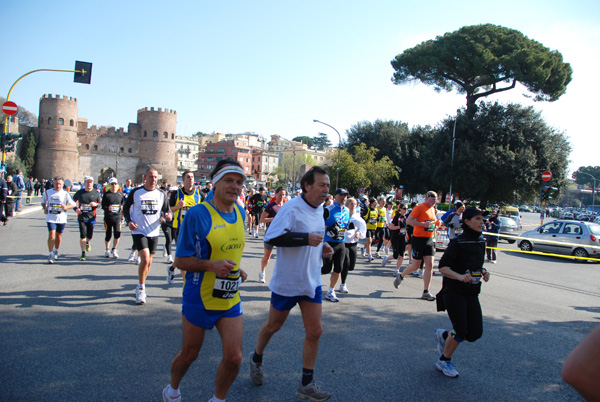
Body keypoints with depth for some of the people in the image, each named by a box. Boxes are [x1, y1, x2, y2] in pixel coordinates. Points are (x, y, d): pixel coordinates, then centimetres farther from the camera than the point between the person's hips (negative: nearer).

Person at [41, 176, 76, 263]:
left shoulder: (65, 193, -2)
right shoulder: (47, 192, 3)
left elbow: (73, 204, 0)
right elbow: (43, 202, 20)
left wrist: (66, 207, -19)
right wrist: (45, 209, 2)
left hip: (61, 218, 0)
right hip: (50, 218, 0)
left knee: (59, 236, 14)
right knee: (51, 235, -13)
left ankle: (56, 250, 38)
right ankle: (51, 254, -4)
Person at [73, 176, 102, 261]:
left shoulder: (96, 193, 2)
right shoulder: (80, 192, 2)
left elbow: (101, 203, 9)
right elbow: (73, 201, 13)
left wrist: (96, 204, -14)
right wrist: (76, 209, -5)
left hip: (91, 217, 1)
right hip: (81, 217, -1)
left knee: (90, 235, 5)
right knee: (82, 236, -5)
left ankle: (87, 243, 43)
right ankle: (83, 253, 5)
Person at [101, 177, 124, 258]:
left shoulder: (120, 194, 8)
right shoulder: (106, 194, -1)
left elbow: (122, 204, 20)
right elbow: (102, 206, -2)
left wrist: (122, 207, -1)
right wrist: (108, 208, -21)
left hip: (117, 217, 2)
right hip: (108, 217, -2)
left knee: (117, 234, -11)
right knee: (108, 235, 4)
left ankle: (114, 250, 11)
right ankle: (107, 250, 28)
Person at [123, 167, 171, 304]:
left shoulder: (161, 194, 2)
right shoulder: (135, 192, -4)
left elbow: (166, 210, 9)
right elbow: (126, 208, 6)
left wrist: (168, 215, -15)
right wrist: (129, 221, -10)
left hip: (154, 232, 4)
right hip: (139, 231, -3)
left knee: (149, 262, 11)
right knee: (145, 259, -17)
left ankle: (140, 287, 32)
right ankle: (141, 289, 1)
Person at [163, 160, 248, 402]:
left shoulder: (239, 212, 2)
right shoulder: (197, 214, -17)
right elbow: (180, 261, -13)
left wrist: (237, 268, 1)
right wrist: (211, 265, -29)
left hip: (230, 300, 5)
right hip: (199, 298, -4)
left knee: (234, 357, 0)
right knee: (189, 354, 15)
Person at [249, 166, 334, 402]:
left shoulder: (319, 209, 7)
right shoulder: (292, 208, -20)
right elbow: (272, 237, -29)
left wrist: (322, 247, 4)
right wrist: (306, 238, -31)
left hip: (312, 282, 7)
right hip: (287, 281, -7)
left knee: (315, 332, 4)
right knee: (273, 325, 14)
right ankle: (256, 359, 43)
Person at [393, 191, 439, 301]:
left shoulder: (432, 209, 14)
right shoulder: (419, 207, -11)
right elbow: (408, 221, -18)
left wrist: (434, 224, 10)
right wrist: (423, 224, -23)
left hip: (429, 240, 7)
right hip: (419, 239, -7)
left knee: (430, 265, -2)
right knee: (416, 266, 0)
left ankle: (426, 292, 4)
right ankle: (400, 277, 29)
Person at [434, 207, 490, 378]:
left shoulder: (481, 242, 9)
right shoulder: (457, 242, -13)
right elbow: (443, 267, -14)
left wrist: (484, 272, 2)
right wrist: (460, 276, -29)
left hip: (472, 294, 7)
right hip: (454, 292, -7)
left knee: (475, 333, 2)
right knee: (461, 331, -7)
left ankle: (444, 335, 30)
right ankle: (444, 361, 18)